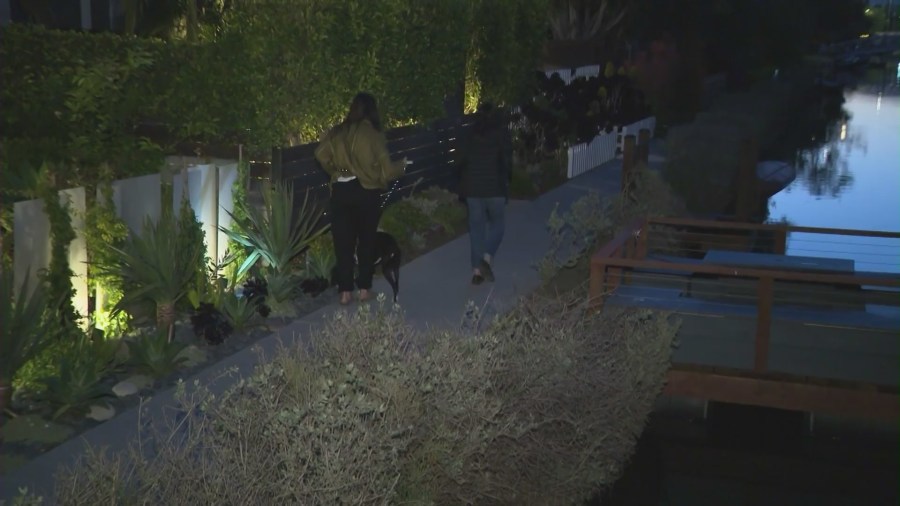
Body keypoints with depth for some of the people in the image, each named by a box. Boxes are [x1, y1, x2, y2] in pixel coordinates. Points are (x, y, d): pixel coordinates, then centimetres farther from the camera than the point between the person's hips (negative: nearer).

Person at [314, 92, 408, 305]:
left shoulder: (337, 132, 0)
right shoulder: (373, 135, -7)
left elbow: (321, 154, -9)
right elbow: (386, 171, -7)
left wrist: (336, 171, 7)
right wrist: (401, 165, 13)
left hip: (341, 191, 2)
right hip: (367, 192, -2)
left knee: (343, 241, 7)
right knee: (366, 240, 13)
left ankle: (345, 291, 6)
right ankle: (364, 288, 15)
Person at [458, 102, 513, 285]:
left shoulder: (469, 137, 5)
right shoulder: (501, 135, -4)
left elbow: (461, 162, 6)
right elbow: (507, 162, -6)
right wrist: (505, 181, 10)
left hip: (472, 188, 3)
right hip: (495, 188, -3)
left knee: (476, 227, 9)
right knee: (497, 223, 15)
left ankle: (476, 270, 7)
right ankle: (487, 257, -7)